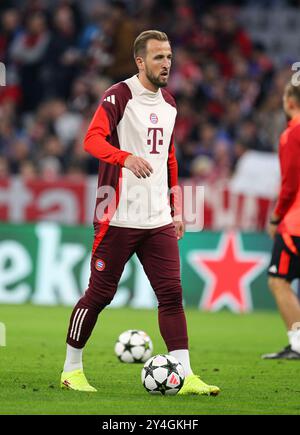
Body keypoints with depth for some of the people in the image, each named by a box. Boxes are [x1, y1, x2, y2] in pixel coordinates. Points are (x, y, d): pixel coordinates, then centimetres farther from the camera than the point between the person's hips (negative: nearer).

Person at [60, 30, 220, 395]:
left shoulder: (168, 103, 15)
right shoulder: (119, 96, -8)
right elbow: (92, 139, -22)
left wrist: (176, 208, 21)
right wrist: (126, 157, -40)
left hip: (158, 220, 6)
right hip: (119, 217, -6)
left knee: (171, 294, -2)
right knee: (99, 293, 1)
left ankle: (185, 377, -3)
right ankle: (71, 369, 16)